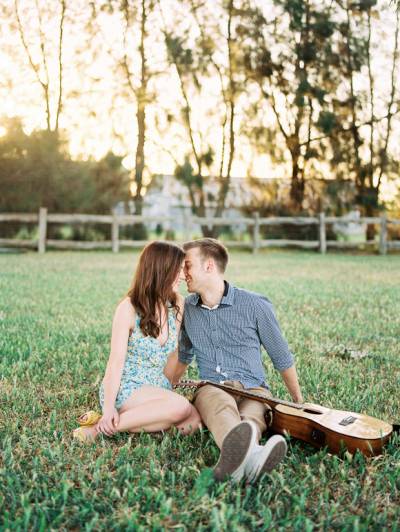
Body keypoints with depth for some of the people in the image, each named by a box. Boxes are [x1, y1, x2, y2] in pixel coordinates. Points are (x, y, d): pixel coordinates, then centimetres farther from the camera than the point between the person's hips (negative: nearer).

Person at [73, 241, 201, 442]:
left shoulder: (177, 305, 3)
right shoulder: (129, 308, -13)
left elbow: (172, 354, 9)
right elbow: (116, 361, -15)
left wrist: (167, 388, 8)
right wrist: (109, 408, -20)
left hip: (156, 387, 7)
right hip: (124, 388, -7)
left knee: (194, 421, -19)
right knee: (181, 406, -30)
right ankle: (102, 427, -21)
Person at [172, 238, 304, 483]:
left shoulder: (255, 305, 0)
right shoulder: (187, 309, 12)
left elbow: (282, 358, 9)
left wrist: (300, 403, 16)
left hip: (253, 389, 0)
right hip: (211, 389, 1)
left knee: (251, 416, -39)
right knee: (220, 403, -39)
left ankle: (234, 459, -72)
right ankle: (247, 455, -72)